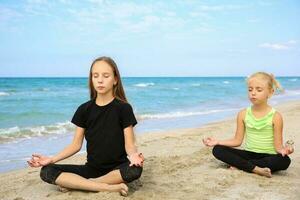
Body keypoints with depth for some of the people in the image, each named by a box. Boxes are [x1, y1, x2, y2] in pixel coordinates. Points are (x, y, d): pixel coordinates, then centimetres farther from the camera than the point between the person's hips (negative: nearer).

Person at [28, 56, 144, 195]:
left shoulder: (124, 108, -7)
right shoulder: (84, 110, 2)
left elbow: (129, 144, -9)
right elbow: (76, 144, 4)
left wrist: (133, 155, -32)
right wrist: (52, 159, -8)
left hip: (117, 168, -3)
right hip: (92, 168, 3)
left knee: (135, 169, -37)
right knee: (47, 171, -16)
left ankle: (76, 183, -20)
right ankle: (109, 187, -25)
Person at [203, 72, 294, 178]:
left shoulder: (275, 116, -8)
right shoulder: (243, 114, 1)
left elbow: (277, 146, -8)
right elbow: (237, 140, 5)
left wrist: (283, 149, -31)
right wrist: (217, 142, -6)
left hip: (268, 156, -2)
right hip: (248, 153, 3)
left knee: (284, 160, -35)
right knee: (217, 150, -17)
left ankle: (239, 165, -25)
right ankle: (255, 168, -27)